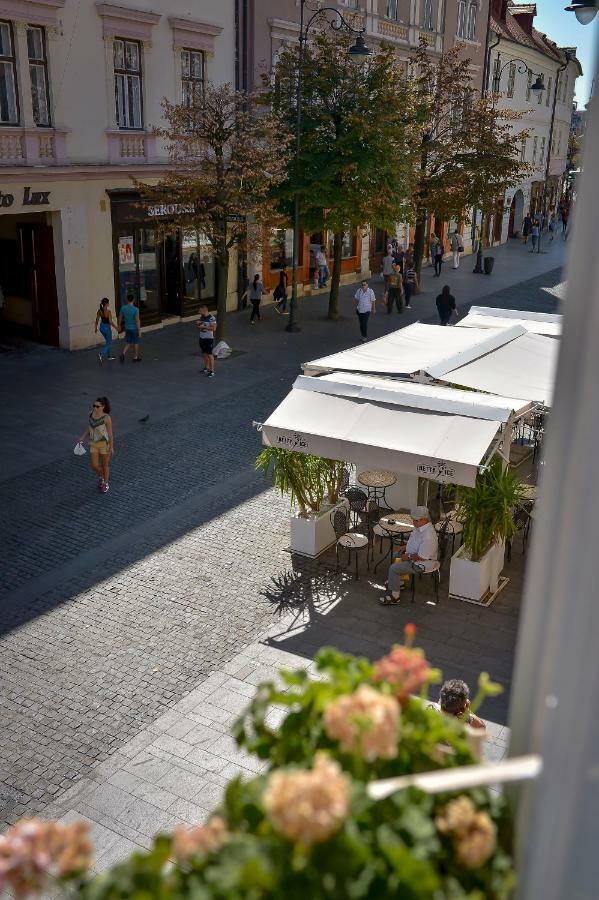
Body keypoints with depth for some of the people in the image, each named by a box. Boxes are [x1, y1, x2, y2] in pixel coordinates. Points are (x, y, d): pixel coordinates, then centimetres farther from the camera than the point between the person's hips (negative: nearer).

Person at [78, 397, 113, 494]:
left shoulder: (107, 418, -23)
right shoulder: (92, 412, -7)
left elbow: (110, 433, -15)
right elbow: (90, 426, 7)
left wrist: (111, 447, -11)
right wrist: (83, 437, -2)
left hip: (105, 443, -5)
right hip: (94, 444, 5)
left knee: (104, 465, 12)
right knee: (94, 465, 4)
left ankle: (105, 483, 37)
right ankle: (100, 477, 37)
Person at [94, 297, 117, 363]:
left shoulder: (99, 310, -3)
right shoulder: (108, 311, -23)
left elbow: (97, 320, 4)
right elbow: (110, 322, -23)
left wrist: (96, 328, 16)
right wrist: (115, 327, -10)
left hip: (102, 327, 7)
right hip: (107, 327, -7)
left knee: (108, 341, 25)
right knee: (109, 343, 6)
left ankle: (109, 355, 34)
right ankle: (101, 354, -15)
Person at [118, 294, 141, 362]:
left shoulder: (123, 308, -4)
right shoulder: (135, 309, -19)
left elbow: (120, 318, 8)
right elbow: (137, 321, -19)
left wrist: (119, 326, 23)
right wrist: (139, 330, -13)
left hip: (127, 328, 4)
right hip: (134, 328, -4)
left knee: (128, 343, 14)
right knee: (136, 343, 11)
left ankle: (123, 354, -9)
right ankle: (135, 357, 21)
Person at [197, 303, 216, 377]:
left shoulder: (212, 318, -17)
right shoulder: (201, 317, 7)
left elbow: (214, 328, -22)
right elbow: (199, 325, 19)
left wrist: (204, 327, -21)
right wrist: (199, 324, -5)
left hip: (209, 338, -7)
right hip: (202, 338, 7)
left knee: (210, 354, -3)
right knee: (204, 353, 14)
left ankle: (212, 371, 1)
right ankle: (206, 368, 27)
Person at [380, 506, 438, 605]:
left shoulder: (428, 536, -35)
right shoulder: (420, 526, -4)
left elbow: (421, 557, -30)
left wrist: (408, 556, -18)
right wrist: (406, 546, 6)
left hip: (422, 564, -11)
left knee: (393, 568, -15)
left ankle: (395, 596, -3)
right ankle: (397, 582, 36)